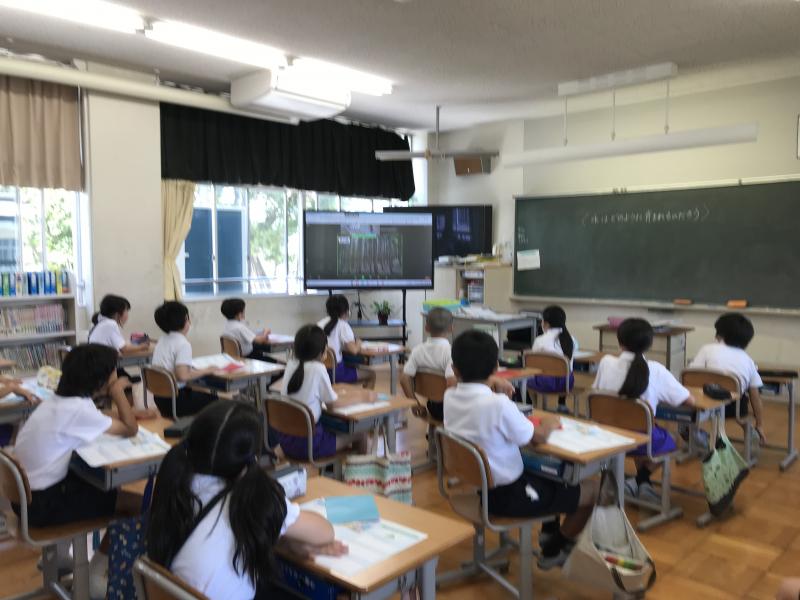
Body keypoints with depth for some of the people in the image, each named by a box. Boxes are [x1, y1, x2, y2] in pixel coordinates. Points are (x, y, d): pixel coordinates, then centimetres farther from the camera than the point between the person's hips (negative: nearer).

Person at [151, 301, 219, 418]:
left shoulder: (162, 340, 7)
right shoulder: (183, 344, -18)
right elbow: (183, 376, -28)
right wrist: (206, 371, -16)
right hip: (174, 400, -8)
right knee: (213, 400, 13)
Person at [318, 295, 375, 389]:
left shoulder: (320, 324, 5)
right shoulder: (343, 325, -11)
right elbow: (354, 350, -20)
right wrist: (358, 343, 0)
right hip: (335, 372, -7)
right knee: (371, 374, 11)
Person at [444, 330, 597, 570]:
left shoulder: (449, 397, -8)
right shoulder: (498, 404, -28)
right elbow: (537, 437, -12)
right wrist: (549, 423, 6)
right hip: (506, 496, -8)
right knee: (590, 489, 7)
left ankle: (549, 531, 39)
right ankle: (553, 550, 22)